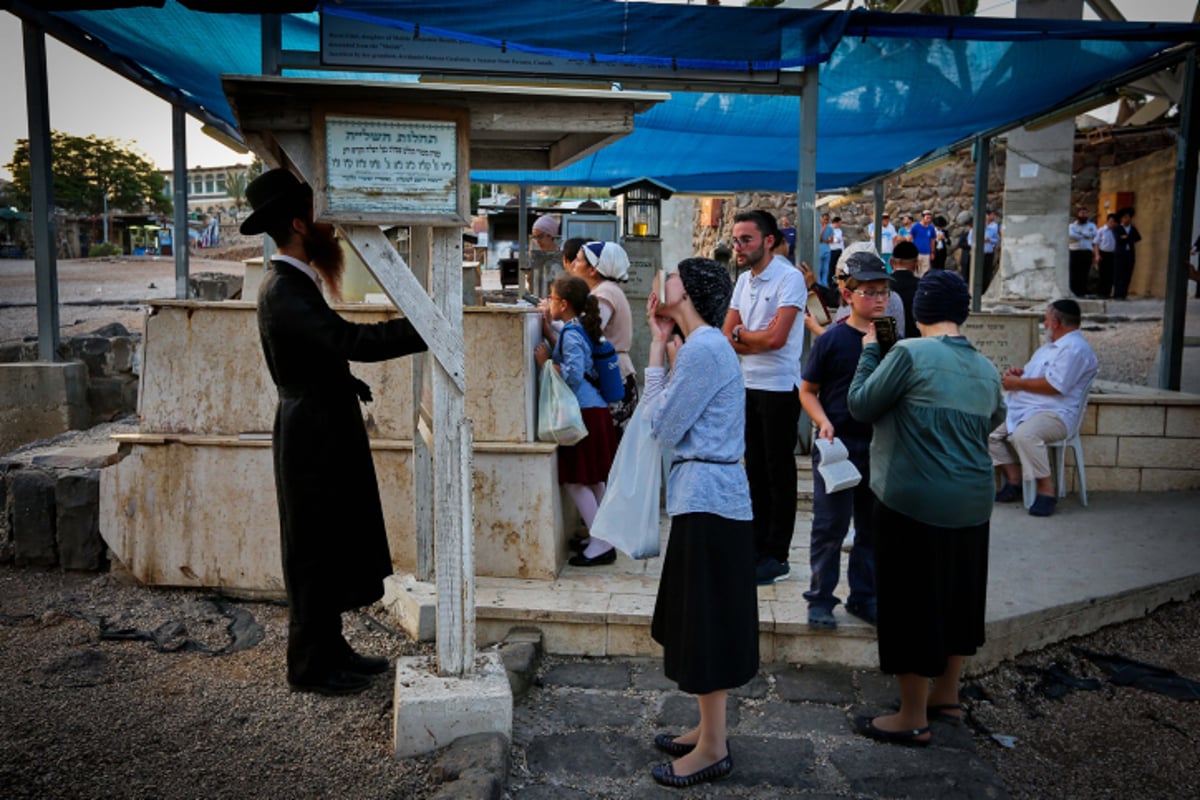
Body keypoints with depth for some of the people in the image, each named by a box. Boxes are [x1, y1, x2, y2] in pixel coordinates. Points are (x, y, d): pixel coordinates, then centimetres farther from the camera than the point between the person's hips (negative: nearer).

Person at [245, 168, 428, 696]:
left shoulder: (291, 284, 12)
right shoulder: (285, 292, -21)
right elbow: (351, 340, -34)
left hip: (323, 433, 10)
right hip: (313, 439, -10)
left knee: (334, 550, 17)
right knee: (314, 556, 2)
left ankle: (329, 650, 30)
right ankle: (310, 666, 17)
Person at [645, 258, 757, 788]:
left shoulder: (702, 349, -17)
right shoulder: (705, 345, 15)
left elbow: (664, 427, -15)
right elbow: (678, 414, 11)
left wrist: (658, 347, -10)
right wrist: (664, 344, 10)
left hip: (706, 501, -10)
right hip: (705, 496, 10)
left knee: (706, 624, 0)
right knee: (701, 623, 18)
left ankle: (713, 749, 13)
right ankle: (708, 729, 30)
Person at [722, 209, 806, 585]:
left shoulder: (789, 278, -12)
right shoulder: (744, 279, 11)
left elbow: (775, 338, -21)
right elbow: (727, 337, 6)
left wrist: (740, 334, -4)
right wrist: (759, 340, -12)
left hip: (779, 389, -7)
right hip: (749, 386, 7)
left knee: (779, 473, 1)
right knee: (755, 469, 13)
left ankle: (776, 555, 10)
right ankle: (758, 545, 24)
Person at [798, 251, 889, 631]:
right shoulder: (832, 339, -7)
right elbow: (807, 391, -3)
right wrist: (824, 423, -16)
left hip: (879, 445, 4)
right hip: (837, 444, -4)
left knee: (873, 526, 13)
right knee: (830, 525, 2)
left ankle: (864, 596, 27)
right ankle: (820, 599, 15)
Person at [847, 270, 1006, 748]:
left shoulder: (910, 353, -14)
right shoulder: (987, 369, 6)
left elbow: (861, 405, -8)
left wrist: (868, 352, 5)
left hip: (914, 504, -7)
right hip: (972, 505, 7)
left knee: (910, 604, 4)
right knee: (956, 597, 20)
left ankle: (913, 719, 14)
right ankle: (946, 695, 36)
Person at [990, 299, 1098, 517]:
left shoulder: (1075, 348, -12)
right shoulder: (1051, 346, 23)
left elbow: (1055, 385, -22)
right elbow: (1034, 373, 34)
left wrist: (1019, 383, -12)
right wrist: (1018, 372, 10)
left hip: (1054, 414, -11)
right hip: (1025, 410, 11)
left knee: (1024, 434, -38)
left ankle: (1046, 489, -25)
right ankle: (1013, 480, 2)